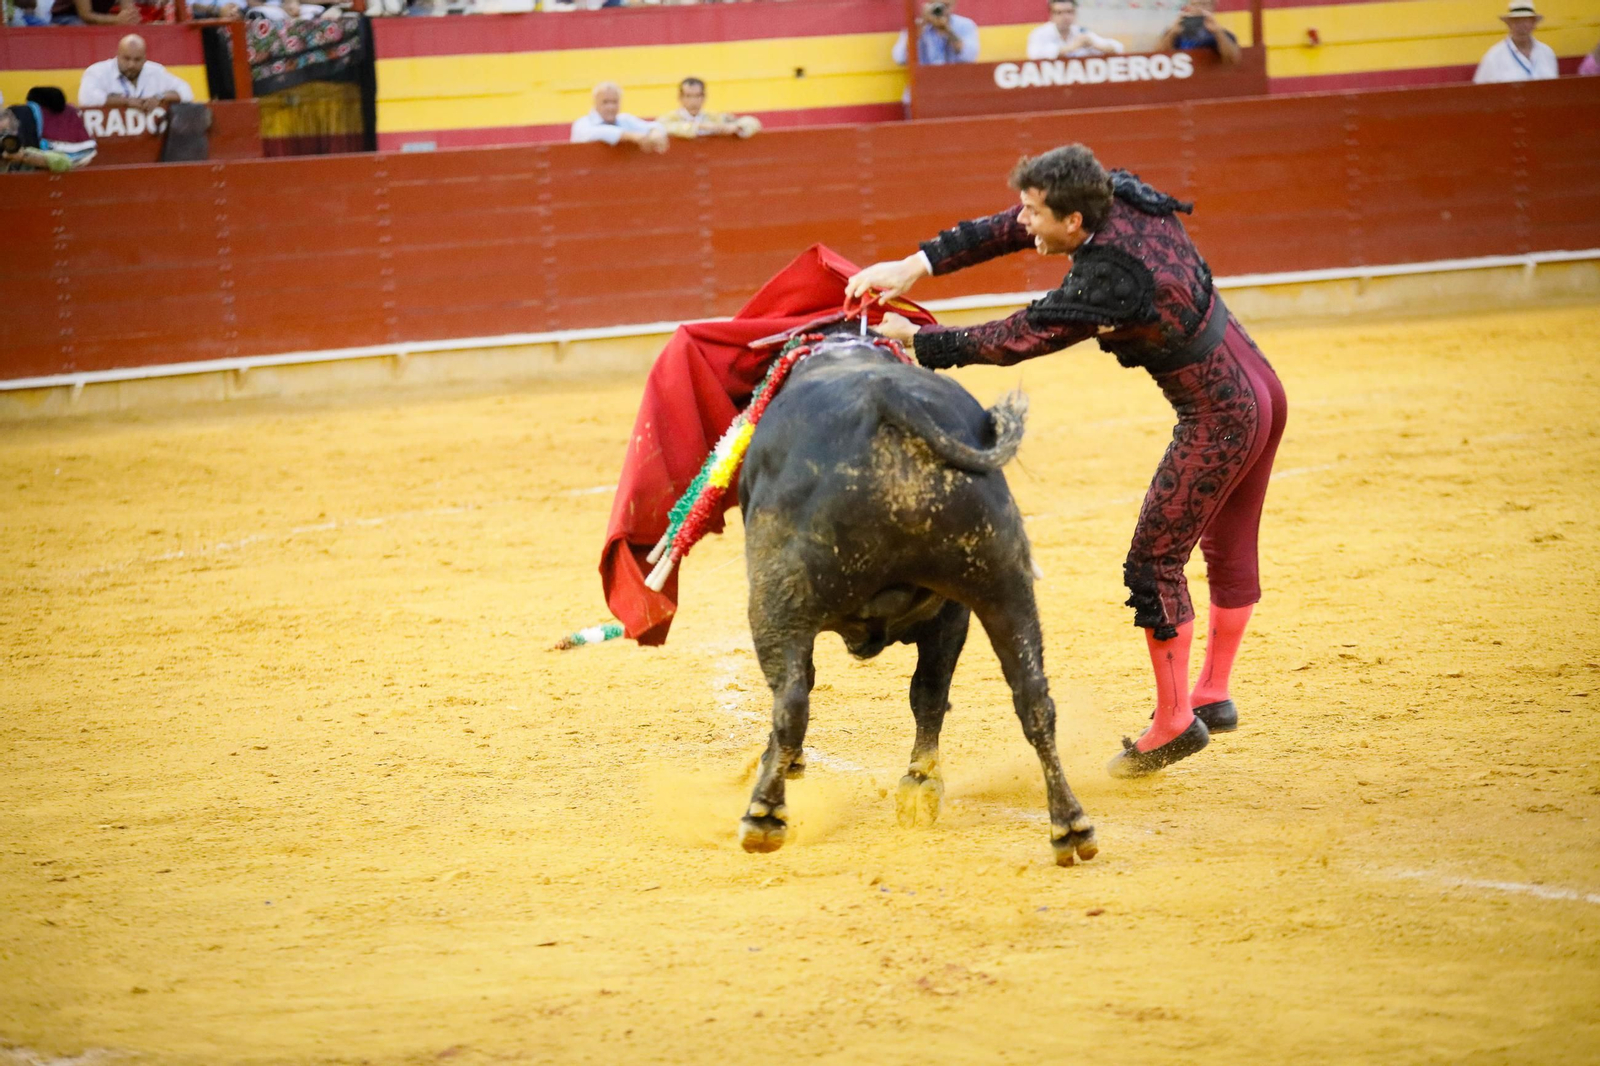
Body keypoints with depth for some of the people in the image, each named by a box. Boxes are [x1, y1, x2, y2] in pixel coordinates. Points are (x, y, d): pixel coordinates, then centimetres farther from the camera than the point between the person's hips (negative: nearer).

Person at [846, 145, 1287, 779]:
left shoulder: (1108, 282, -29)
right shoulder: (1120, 197, -5)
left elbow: (1013, 340, -19)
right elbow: (1005, 231, 3)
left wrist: (916, 340, -9)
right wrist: (918, 264, -5)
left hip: (1219, 420, -10)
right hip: (1260, 390, 10)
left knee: (1155, 560, 0)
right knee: (1228, 552, 21)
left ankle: (1174, 723, 7)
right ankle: (1213, 695, 35)